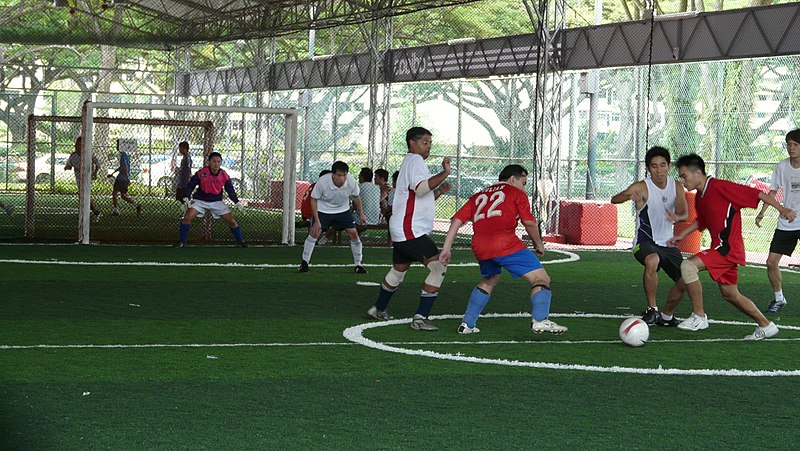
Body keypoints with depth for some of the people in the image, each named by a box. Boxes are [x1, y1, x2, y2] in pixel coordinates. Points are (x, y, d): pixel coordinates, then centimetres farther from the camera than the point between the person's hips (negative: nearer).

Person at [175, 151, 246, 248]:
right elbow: (190, 185, -9)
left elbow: (230, 190, 2)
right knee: (188, 217, -20)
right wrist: (186, 199, -18)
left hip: (217, 202, 2)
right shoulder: (201, 173, -17)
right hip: (200, 200, -2)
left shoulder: (224, 176, -9)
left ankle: (240, 242, 12)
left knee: (231, 220, -6)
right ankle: (182, 241, -4)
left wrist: (237, 202, -6)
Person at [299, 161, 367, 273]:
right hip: (323, 209, -2)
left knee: (353, 233, -7)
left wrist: (361, 214, 5)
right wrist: (317, 221, -17)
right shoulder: (322, 182, -31)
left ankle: (358, 265, 7)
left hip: (343, 209, 2)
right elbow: (313, 199, -16)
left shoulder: (351, 182, -24)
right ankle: (304, 263, 1)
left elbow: (356, 197, -2)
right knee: (314, 233, -14)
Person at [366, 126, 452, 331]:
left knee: (398, 271, 24)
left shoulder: (411, 162, 24)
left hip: (402, 230, 11)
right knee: (438, 267, -15)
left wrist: (439, 191, 13)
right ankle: (420, 317, -16)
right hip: (410, 230, -11)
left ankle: (378, 310, 39)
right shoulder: (415, 160, -9)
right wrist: (444, 173, -26)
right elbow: (420, 188, -26)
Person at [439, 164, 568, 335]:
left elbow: (457, 220, 19)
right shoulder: (516, 193, 14)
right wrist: (539, 244, 16)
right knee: (541, 279, -1)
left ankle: (467, 325, 26)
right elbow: (529, 222, 3)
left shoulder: (478, 196, 28)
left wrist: (446, 249, 17)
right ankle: (539, 320, -18)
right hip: (505, 243, -6)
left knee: (489, 281, 31)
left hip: (479, 248, 6)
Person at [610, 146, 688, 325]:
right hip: (645, 241, -6)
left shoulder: (676, 186, 1)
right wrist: (629, 195, -54)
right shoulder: (642, 187, -15)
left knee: (685, 282, 2)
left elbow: (685, 213, -10)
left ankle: (666, 316, 29)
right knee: (652, 261, -38)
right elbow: (614, 200, -30)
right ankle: (652, 309, -22)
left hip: (667, 243, 6)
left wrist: (677, 217, -35)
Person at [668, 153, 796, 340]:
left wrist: (781, 208, -15)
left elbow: (755, 193, -14)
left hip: (728, 248, -10)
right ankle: (766, 326, 30)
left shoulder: (720, 187, -16)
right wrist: (682, 235, 19)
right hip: (720, 248, 10)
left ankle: (699, 317, -15)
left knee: (688, 266, -23)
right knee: (730, 295, 17)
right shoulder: (699, 197, 11)